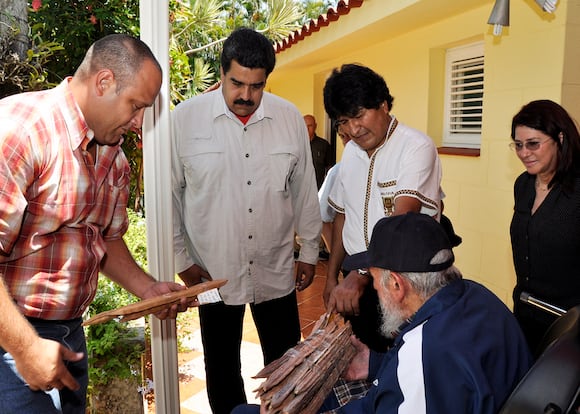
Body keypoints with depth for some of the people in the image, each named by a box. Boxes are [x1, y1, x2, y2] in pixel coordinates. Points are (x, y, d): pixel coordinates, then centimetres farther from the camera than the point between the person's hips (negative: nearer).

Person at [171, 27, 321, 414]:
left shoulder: (290, 118, -2)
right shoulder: (185, 118, -8)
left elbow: (305, 191, 6)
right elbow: (169, 195, -2)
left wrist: (309, 252, 9)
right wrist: (182, 261, -2)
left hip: (277, 272, 2)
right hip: (213, 274, -1)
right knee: (222, 368, 17)